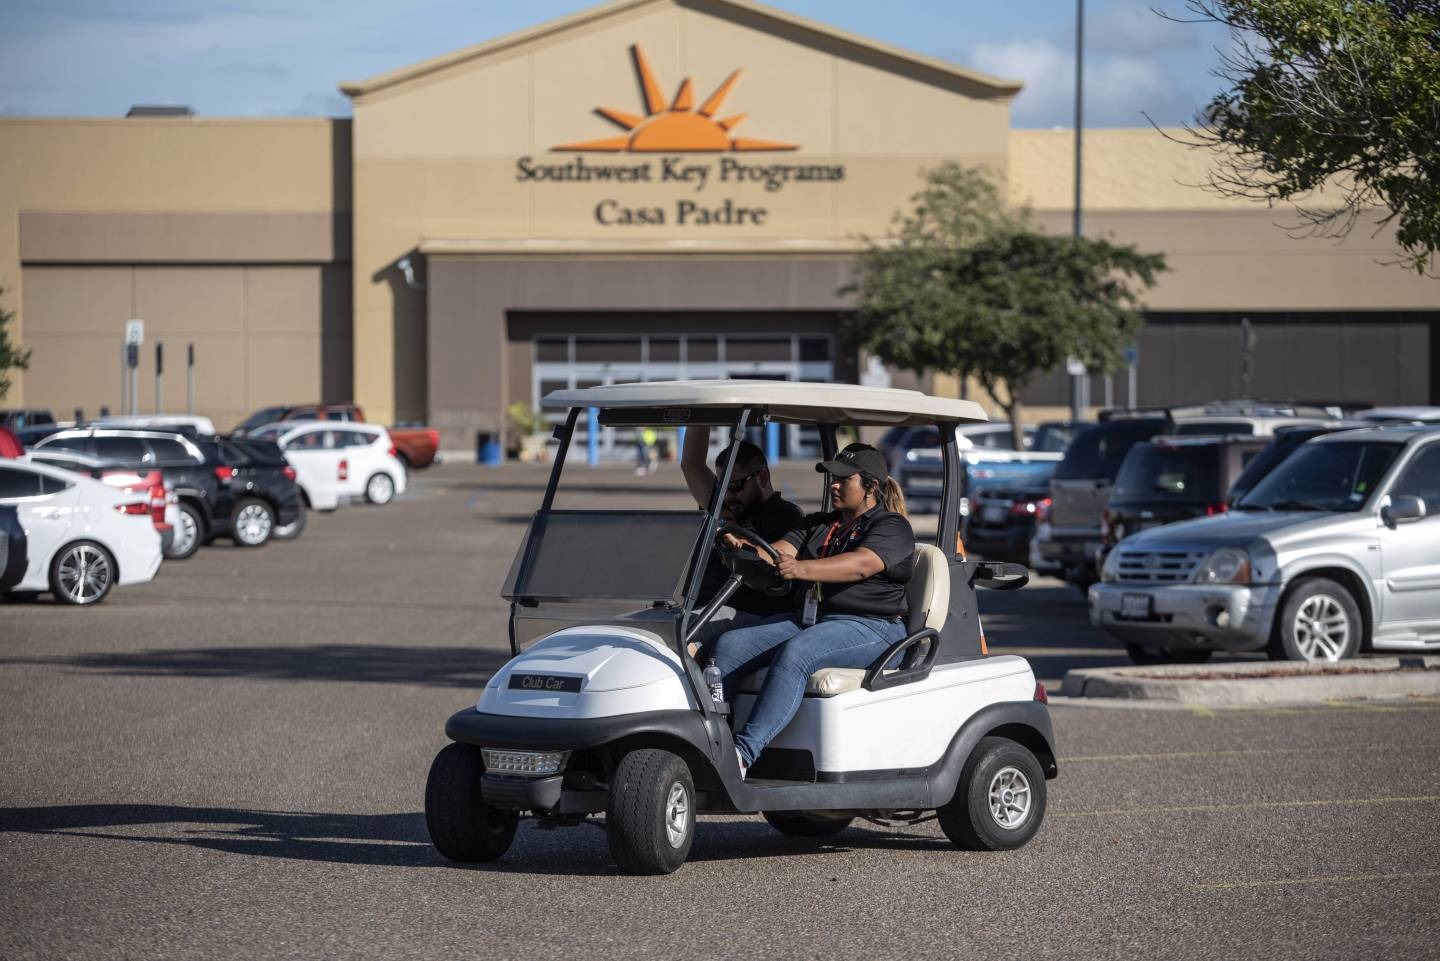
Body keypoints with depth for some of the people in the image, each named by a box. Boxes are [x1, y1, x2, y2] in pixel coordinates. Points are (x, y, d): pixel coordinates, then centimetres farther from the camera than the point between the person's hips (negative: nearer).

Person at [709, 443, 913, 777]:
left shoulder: (893, 527, -1)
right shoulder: (819, 525, 23)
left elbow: (861, 565, -21)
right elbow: (780, 551, 7)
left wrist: (802, 568, -37)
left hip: (869, 627, -7)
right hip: (805, 619, 8)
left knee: (794, 654, -35)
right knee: (729, 645, -14)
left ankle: (743, 753, -43)